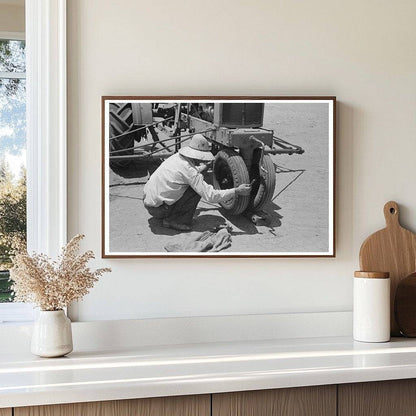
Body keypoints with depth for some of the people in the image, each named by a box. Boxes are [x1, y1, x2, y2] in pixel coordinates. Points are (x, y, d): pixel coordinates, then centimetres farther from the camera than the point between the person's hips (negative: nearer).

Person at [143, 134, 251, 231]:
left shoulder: (177, 157, 5)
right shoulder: (188, 170, -20)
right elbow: (210, 196, -21)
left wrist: (203, 167, 39)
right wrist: (237, 191, -16)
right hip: (158, 209, -8)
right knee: (197, 190, -10)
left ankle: (169, 216, 15)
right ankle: (173, 220, -4)